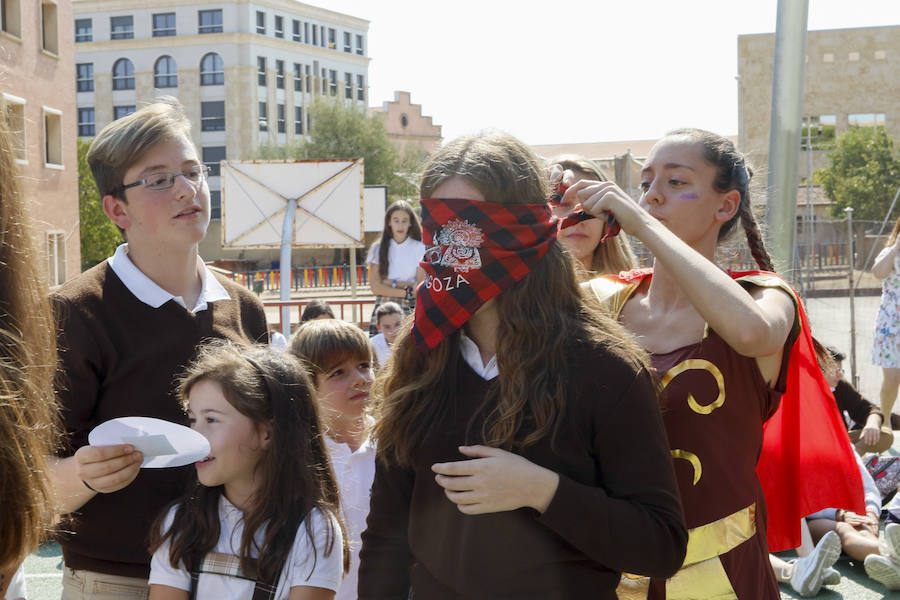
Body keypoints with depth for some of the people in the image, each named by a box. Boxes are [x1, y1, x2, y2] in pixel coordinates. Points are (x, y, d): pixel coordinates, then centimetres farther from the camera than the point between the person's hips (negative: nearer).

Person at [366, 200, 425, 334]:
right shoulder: (378, 248, 9)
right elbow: (375, 287, 2)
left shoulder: (419, 248, 6)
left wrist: (392, 283, -3)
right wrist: (405, 292, -5)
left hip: (409, 310, -1)